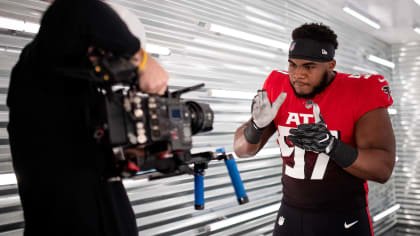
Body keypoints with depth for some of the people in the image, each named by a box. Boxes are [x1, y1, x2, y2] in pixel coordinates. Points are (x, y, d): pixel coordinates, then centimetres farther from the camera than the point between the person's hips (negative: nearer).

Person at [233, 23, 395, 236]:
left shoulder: (361, 93, -14)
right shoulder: (278, 90, -4)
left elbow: (383, 169, -19)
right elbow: (242, 150, -1)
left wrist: (331, 145, -35)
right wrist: (258, 125, -22)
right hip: (290, 216, 3)